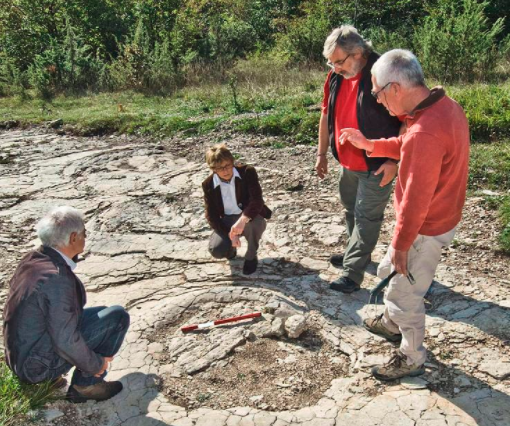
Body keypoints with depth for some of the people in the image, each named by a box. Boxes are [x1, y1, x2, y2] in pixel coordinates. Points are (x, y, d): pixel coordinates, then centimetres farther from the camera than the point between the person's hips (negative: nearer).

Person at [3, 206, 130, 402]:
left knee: (102, 313, 20)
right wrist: (95, 364, -12)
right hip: (37, 364, -9)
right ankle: (86, 384, 3)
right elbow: (66, 341, -27)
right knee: (117, 317, -8)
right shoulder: (57, 278, -31)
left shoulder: (31, 259, -3)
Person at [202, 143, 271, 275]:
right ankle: (231, 247, 17)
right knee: (216, 250, -23)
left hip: (248, 217, -2)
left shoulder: (247, 172, -18)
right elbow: (211, 215, -8)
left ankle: (251, 257, -8)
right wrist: (229, 234, -23)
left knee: (256, 223, -39)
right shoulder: (208, 184, -10)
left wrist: (242, 220, -47)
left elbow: (257, 200, -28)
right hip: (226, 221, 2)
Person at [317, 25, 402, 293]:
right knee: (351, 210, 21)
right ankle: (357, 252, 43)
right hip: (347, 163, 7)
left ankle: (352, 273, 8)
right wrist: (322, 153, 15)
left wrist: (394, 161, -21)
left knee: (366, 218, 0)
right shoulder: (335, 77, 1)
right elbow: (326, 115, 12)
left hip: (376, 166, -7)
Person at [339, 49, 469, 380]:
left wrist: (400, 244, -16)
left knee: (404, 296, 10)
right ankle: (392, 324, 50)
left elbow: (416, 200, -28)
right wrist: (369, 145, 6)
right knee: (388, 272, 28)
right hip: (440, 216, 10)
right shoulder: (444, 104, -3)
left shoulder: (425, 133, -34)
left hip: (426, 229, -10)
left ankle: (412, 360, 32)